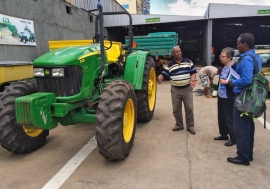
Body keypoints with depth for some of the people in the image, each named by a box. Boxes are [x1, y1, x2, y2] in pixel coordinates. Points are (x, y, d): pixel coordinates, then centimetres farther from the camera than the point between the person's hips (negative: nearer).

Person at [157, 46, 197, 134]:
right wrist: (160, 77, -28)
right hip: (175, 90, 1)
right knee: (176, 109, 8)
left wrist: (192, 79, -14)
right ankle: (179, 125, 26)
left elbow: (193, 72, 5)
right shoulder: (170, 65, 1)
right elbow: (164, 74, -4)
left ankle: (190, 126, 17)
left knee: (189, 108, 3)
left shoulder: (188, 62, 3)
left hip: (187, 89, 0)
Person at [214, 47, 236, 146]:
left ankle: (233, 138, 16)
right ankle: (224, 134, 32)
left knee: (229, 118, 1)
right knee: (221, 117, 17)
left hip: (229, 98, -9)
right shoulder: (224, 67, 10)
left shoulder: (234, 67, -16)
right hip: (221, 96, 9)